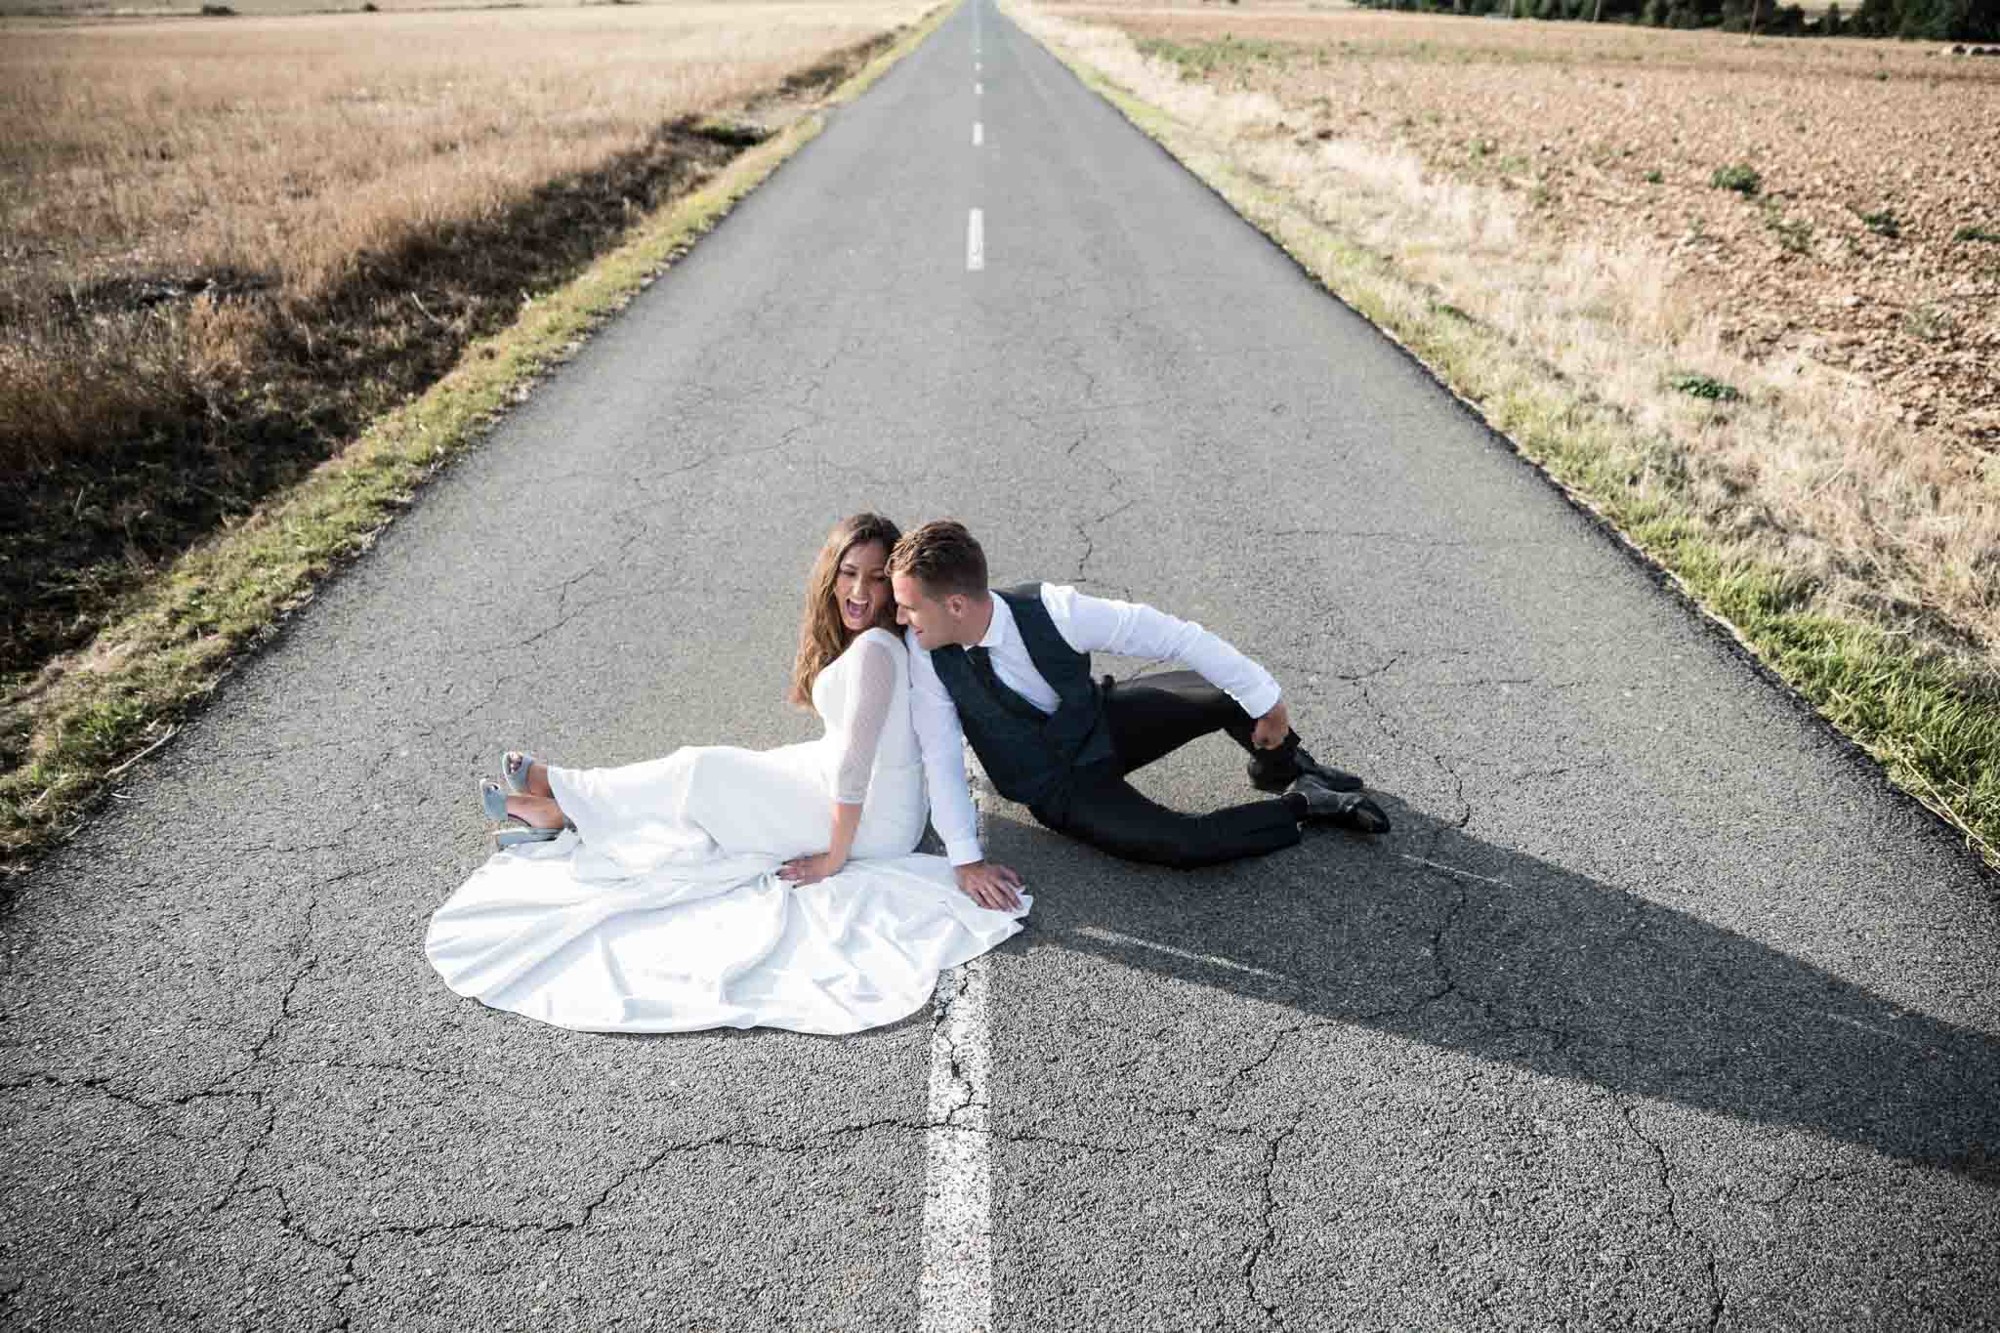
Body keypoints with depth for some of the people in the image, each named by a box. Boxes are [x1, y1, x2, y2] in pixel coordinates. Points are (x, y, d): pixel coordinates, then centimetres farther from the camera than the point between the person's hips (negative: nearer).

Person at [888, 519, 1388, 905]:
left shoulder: (1051, 610, -31)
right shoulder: (923, 651, -26)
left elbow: (1173, 635, -26)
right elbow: (941, 757, -17)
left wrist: (1266, 700, -22)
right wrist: (966, 860, -20)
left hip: (1104, 722, 0)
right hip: (1059, 791, 0)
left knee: (1233, 692, -19)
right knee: (1183, 843, -24)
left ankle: (1280, 766, 18)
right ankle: (1302, 803, 6)